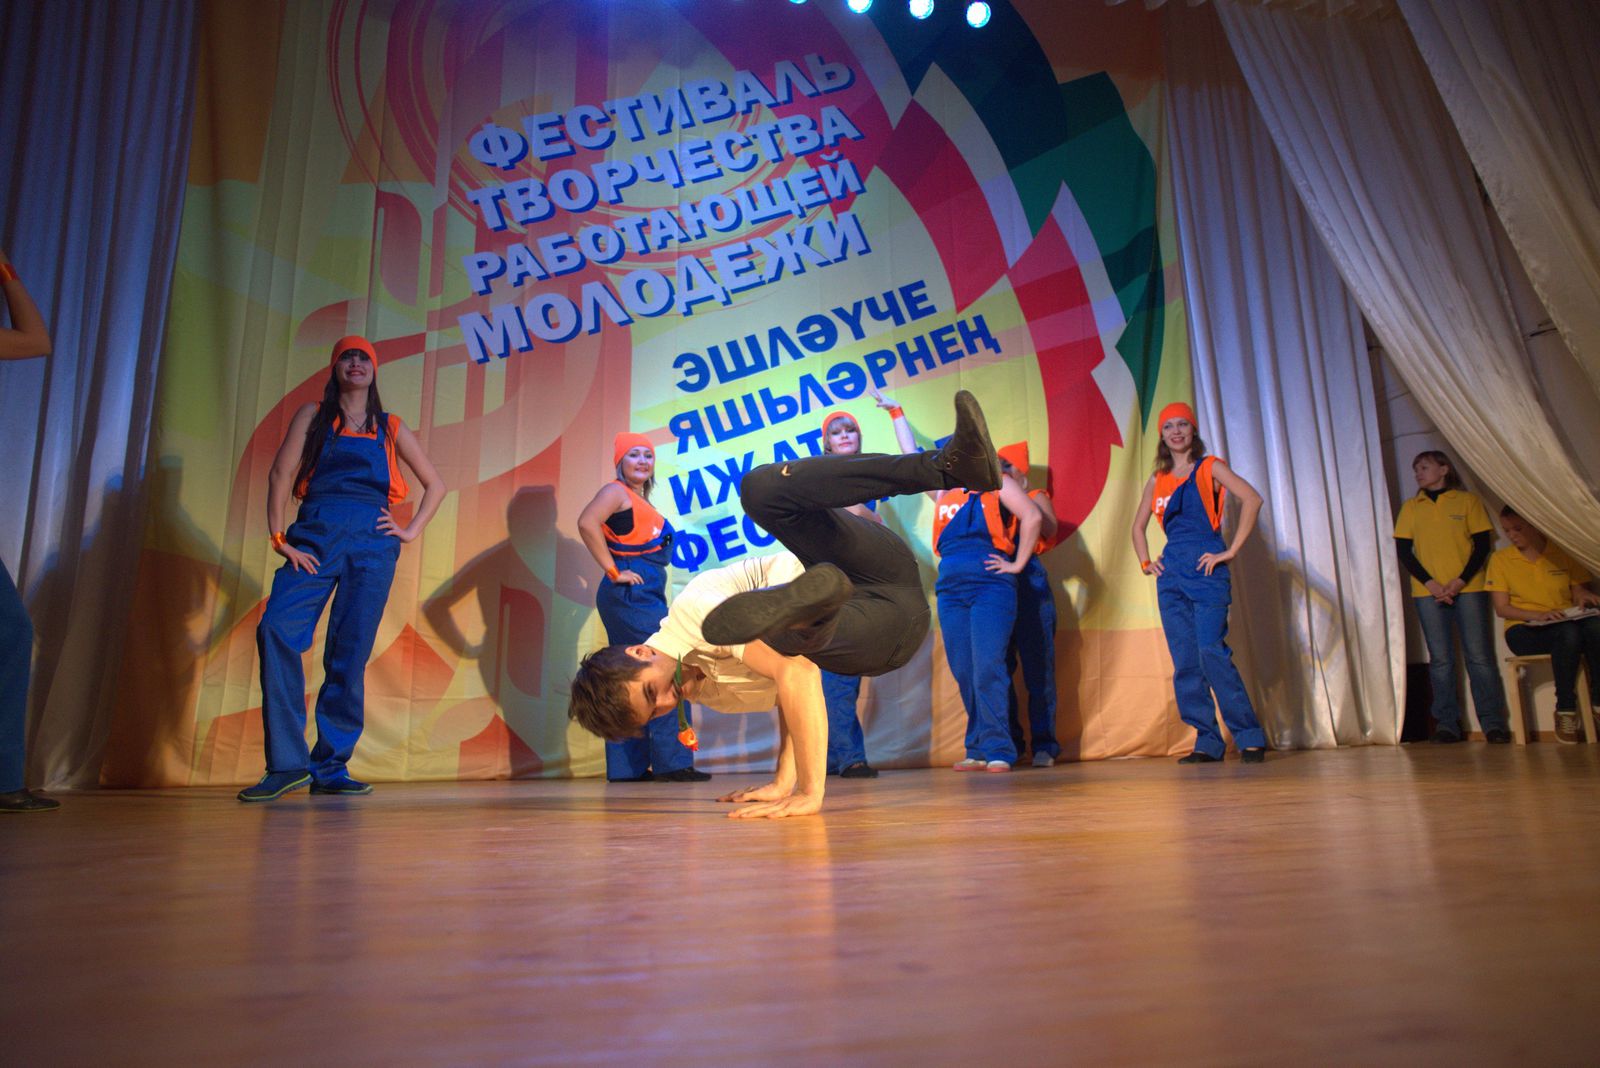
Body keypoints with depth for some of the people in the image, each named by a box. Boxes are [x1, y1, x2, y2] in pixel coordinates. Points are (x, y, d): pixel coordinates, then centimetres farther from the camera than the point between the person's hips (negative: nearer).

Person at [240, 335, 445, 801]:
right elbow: (281, 473, 5)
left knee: (350, 655, -4)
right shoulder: (313, 415, 15)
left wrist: (411, 531, 8)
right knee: (276, 630, -20)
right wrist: (279, 537, -6)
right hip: (315, 536, -1)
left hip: (372, 543, 1)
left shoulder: (390, 427, 18)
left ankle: (330, 768, 4)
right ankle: (287, 763, -16)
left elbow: (435, 485, 20)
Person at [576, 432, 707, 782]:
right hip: (630, 595, -9)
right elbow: (587, 522, -23)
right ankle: (672, 761, -10)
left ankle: (626, 767, 12)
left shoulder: (641, 501, 21)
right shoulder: (616, 492, -5)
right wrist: (613, 572, -21)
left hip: (646, 597, 9)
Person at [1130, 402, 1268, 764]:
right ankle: (1207, 743, 8)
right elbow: (1138, 526, 27)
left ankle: (1250, 737, -5)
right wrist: (1145, 561, 12)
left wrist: (1231, 551, -16)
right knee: (1184, 662, 1)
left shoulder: (1210, 467, 2)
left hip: (1206, 569, -5)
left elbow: (1252, 499, -13)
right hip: (1171, 573, 5)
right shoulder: (1157, 480, 16)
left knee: (1211, 652, -16)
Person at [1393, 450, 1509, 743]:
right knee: (1441, 659, -1)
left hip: (1468, 588, -1)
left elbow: (1483, 544, 3)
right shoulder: (1410, 507, 12)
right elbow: (1403, 551, 6)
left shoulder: (1468, 500, 8)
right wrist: (1430, 583, -7)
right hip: (1428, 592, 1)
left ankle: (1493, 722, 2)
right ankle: (1447, 723, 1)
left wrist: (1460, 581, -10)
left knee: (1479, 655, -4)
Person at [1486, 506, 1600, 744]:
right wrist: (1538, 615, -17)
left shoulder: (1563, 553, 11)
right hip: (1524, 631, -2)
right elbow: (1501, 608, -1)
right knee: (1568, 633, -36)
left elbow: (1579, 591, 13)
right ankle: (1565, 711, -28)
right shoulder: (1500, 559, 4)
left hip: (1569, 624, 2)